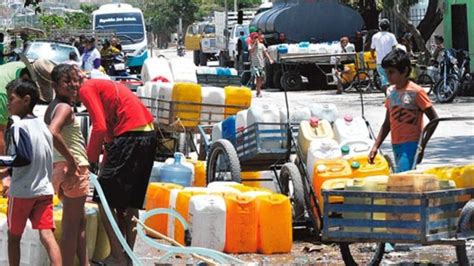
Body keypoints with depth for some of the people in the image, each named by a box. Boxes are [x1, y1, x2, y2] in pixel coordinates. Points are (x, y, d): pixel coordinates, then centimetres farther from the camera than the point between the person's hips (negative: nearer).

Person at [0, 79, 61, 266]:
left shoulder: (19, 127, -12)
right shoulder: (42, 126, 12)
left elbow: (22, 158, -20)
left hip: (22, 192, -6)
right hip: (44, 189, 6)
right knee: (47, 235, -5)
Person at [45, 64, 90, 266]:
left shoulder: (52, 108, 14)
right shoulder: (64, 108, -15)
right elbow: (53, 133, -32)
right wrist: (71, 160, -25)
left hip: (60, 167, 10)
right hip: (74, 169, -10)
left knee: (80, 221, 19)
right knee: (71, 224, -6)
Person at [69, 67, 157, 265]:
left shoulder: (86, 89, -4)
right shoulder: (101, 85, 24)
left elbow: (100, 128, -15)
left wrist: (90, 160, -4)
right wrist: (106, 161, 20)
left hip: (130, 136, -9)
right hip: (148, 133, 9)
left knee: (104, 199, -2)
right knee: (130, 202, 16)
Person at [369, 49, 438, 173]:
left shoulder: (416, 92, -9)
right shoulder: (392, 93, 10)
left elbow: (434, 119, -8)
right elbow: (387, 124, 17)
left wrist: (422, 145, -13)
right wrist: (375, 147, 10)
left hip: (411, 144, -7)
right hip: (396, 145, 7)